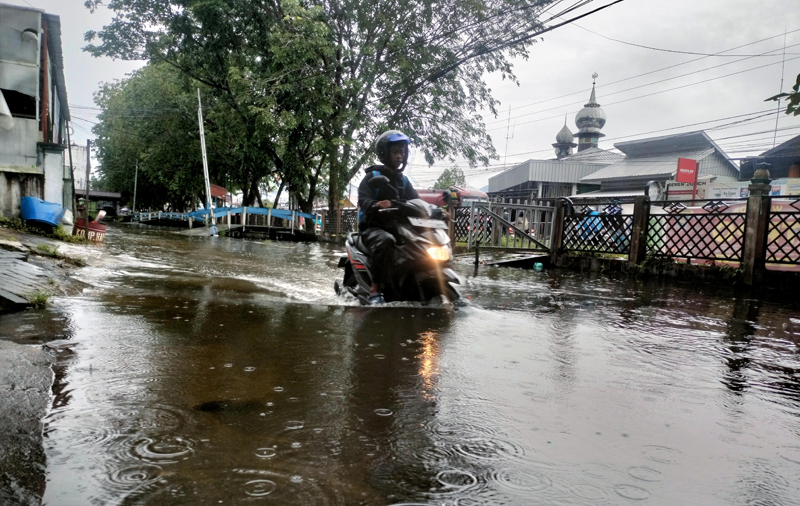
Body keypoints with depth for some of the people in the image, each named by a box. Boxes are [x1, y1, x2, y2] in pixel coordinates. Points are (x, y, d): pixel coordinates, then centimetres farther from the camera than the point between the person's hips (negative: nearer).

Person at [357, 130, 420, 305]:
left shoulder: (403, 180, 19)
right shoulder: (373, 176, -1)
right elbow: (363, 200, -17)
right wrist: (376, 205, -40)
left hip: (397, 227, 6)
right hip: (373, 227, -6)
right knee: (386, 241, -39)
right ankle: (375, 290, -38)